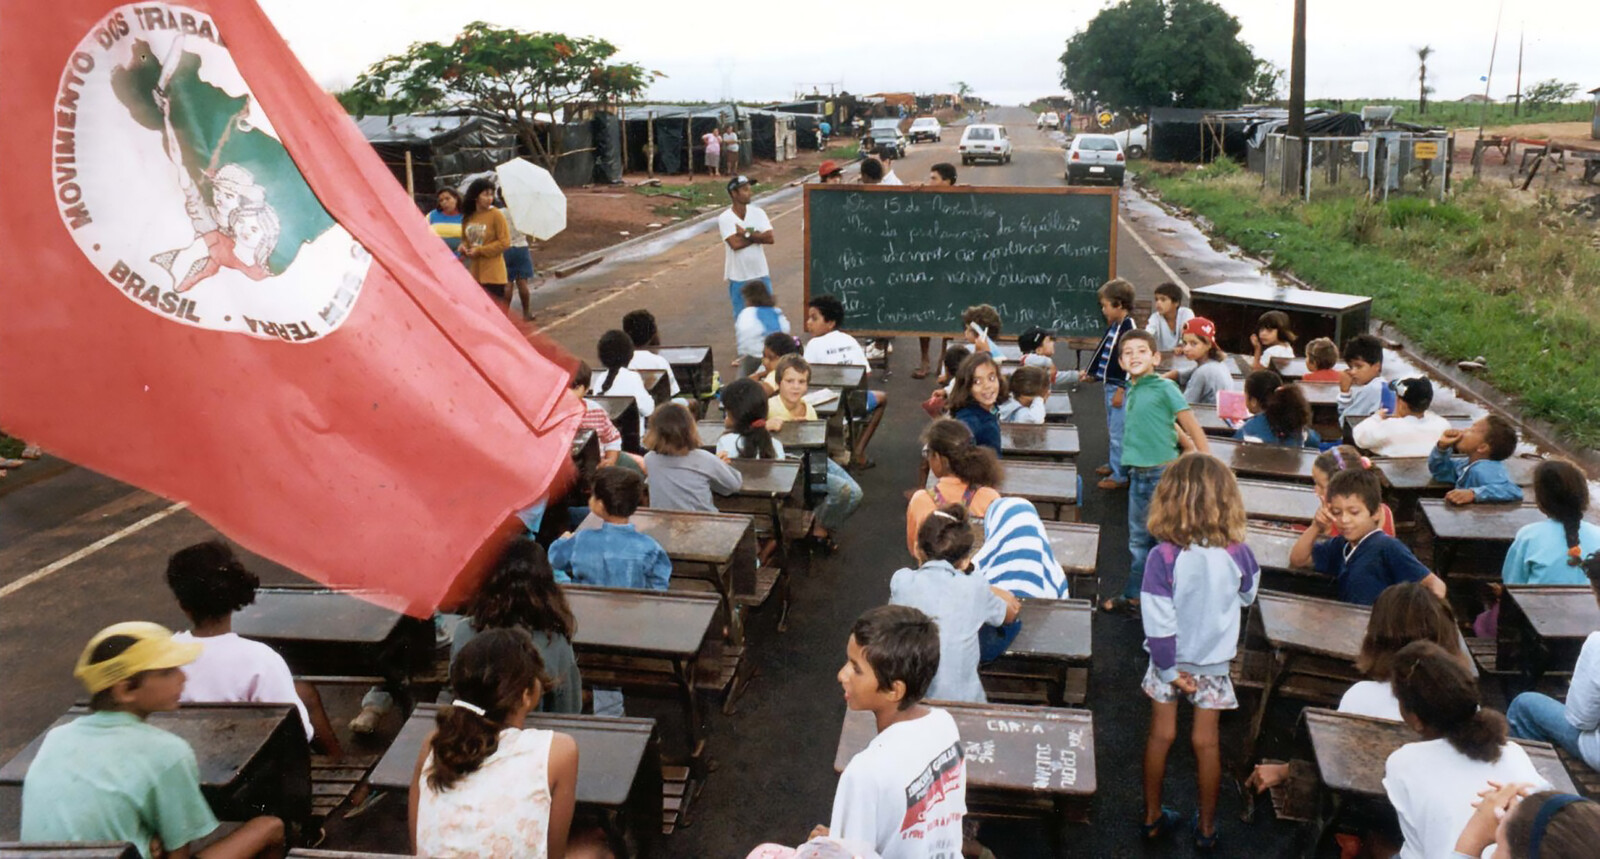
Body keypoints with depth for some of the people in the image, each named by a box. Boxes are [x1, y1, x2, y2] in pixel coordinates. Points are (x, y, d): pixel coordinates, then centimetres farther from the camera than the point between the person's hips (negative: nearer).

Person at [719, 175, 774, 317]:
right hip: (739, 279, -2)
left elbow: (770, 238, -11)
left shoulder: (758, 212, -1)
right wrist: (757, 235, -12)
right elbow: (735, 243, -22)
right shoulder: (725, 218, -10)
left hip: (761, 275, 2)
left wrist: (747, 234, -17)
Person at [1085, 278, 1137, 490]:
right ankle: (1112, 464, 35)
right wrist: (1091, 372, 31)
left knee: (1118, 432, -6)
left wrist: (1121, 390, -21)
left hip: (1121, 388, -10)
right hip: (1110, 385, 10)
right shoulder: (1113, 326, 11)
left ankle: (1120, 476, -1)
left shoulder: (1128, 327, -18)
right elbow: (1102, 351, 24)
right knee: (1112, 429, 21)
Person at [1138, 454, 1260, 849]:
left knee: (1161, 736, 14)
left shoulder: (1163, 557, -24)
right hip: (1214, 660, 1)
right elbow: (1248, 595, 5)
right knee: (1206, 742, 13)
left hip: (1171, 660, -1)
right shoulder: (1237, 553, -17)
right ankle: (1206, 827, 27)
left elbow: (1158, 622, -20)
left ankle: (1152, 817, 28)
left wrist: (1171, 669, -11)